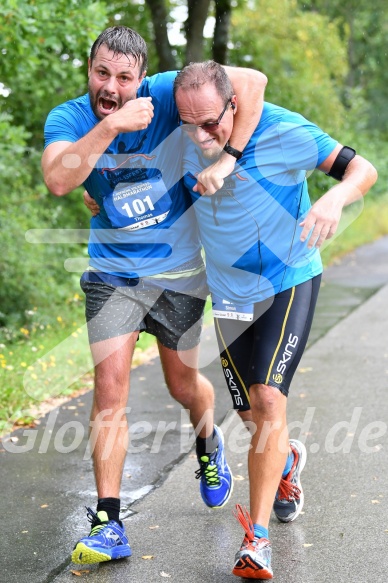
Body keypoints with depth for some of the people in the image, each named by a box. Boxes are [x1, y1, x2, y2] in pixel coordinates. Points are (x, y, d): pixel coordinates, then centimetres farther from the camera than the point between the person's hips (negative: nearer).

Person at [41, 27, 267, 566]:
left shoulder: (167, 94, -15)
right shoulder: (68, 117, -10)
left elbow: (252, 81, -24)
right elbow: (58, 180, -30)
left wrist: (226, 158, -31)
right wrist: (110, 126, -37)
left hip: (179, 272, 0)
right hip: (113, 273, 1)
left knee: (183, 385, 14)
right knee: (110, 389, -11)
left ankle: (209, 444, 50)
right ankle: (108, 525, -5)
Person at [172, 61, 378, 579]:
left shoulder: (283, 132, -20)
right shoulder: (185, 142, -8)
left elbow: (363, 170, -16)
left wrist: (334, 200, -37)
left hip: (289, 282, -4)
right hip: (229, 290, 4)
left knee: (268, 399, -19)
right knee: (252, 413, 10)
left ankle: (257, 539, -12)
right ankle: (288, 460, 46)